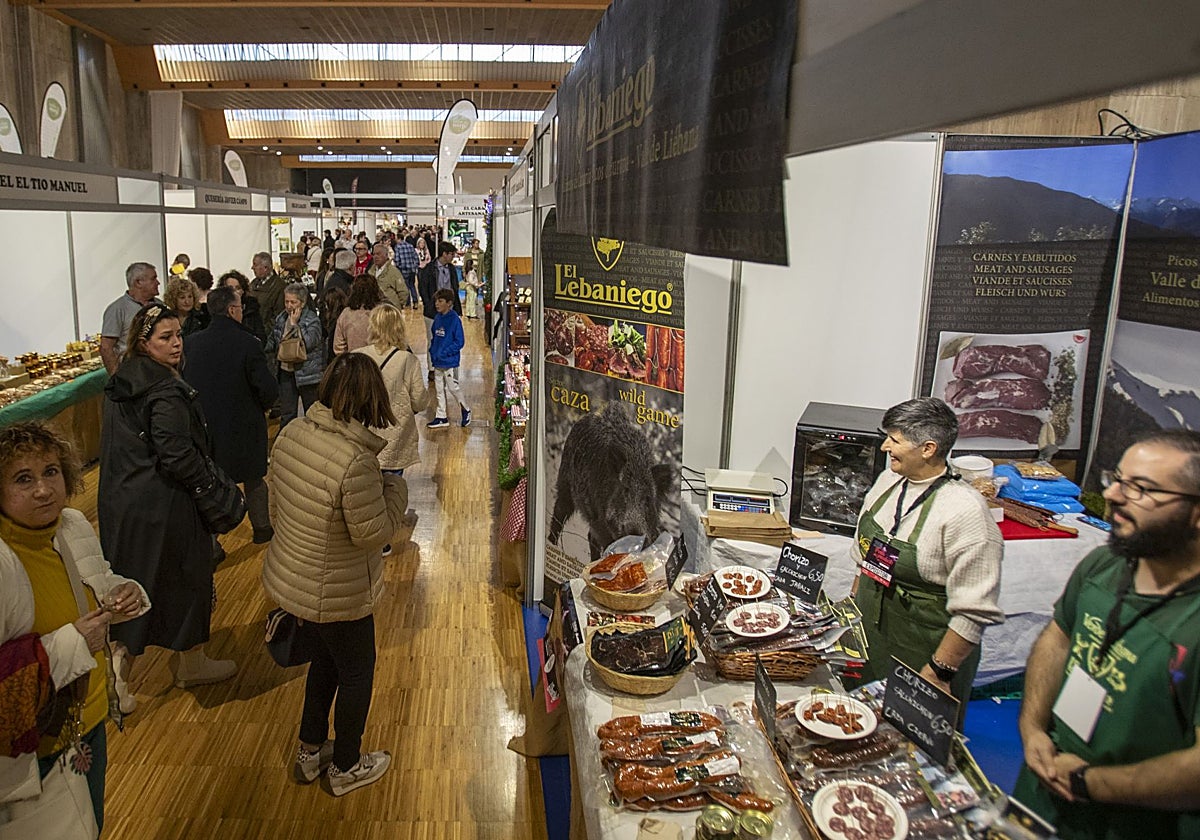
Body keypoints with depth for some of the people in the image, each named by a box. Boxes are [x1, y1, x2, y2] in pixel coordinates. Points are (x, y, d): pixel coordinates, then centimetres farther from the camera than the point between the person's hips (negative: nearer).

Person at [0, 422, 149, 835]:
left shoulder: (75, 526, -6)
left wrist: (123, 594, -7)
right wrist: (71, 644, -29)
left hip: (91, 718, 7)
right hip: (35, 749, -7)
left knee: (91, 825, 28)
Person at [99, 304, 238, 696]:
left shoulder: (120, 384, 6)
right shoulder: (166, 393, -23)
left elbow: (119, 447, 14)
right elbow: (176, 456, -25)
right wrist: (209, 485, -10)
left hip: (121, 500, 8)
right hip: (163, 506, -8)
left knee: (131, 580, 19)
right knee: (185, 579, 10)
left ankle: (119, 663, 22)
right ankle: (192, 664, 28)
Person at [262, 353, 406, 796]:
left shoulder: (292, 433, -7)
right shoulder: (355, 461, -34)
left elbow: (276, 505, 6)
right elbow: (373, 532, -25)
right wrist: (395, 488, -10)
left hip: (289, 575, 8)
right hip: (336, 595, -8)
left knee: (325, 660, 30)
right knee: (356, 674, 17)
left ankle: (309, 752, 48)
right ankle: (345, 768, 39)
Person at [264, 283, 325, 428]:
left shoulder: (312, 320, -11)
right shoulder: (281, 318, 8)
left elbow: (308, 342, -24)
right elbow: (272, 341, 19)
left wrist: (294, 324, -19)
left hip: (307, 372, -5)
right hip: (286, 371, 5)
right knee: (286, 414, 8)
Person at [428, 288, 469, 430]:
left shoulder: (455, 319, -15)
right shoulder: (437, 319, 6)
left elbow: (459, 342, -16)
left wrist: (444, 353, -19)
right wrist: (432, 352, 4)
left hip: (450, 362, -7)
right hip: (437, 362, 7)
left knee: (453, 388, 2)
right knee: (440, 390, 12)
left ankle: (466, 410, 23)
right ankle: (441, 417, 21)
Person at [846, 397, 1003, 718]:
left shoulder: (964, 511, -23)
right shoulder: (887, 481, 0)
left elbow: (974, 611, -21)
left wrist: (939, 672, -19)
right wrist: (854, 603, 15)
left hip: (922, 654, -6)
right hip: (869, 634, 7)